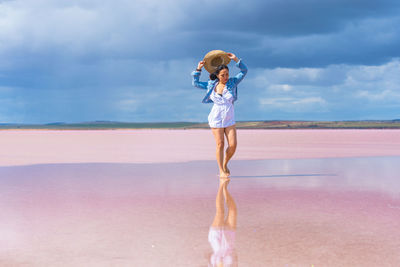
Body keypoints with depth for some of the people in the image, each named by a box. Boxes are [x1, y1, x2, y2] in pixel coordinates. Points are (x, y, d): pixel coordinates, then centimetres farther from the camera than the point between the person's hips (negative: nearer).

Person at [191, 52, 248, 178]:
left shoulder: (232, 82, 1)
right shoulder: (211, 84, 2)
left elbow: (244, 71, -3)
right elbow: (195, 83, 12)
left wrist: (236, 59, -12)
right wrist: (198, 69, 4)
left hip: (229, 120, 1)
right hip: (216, 119, -1)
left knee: (233, 145, -7)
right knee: (220, 145, -3)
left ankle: (225, 164, 19)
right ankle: (221, 171, 9)